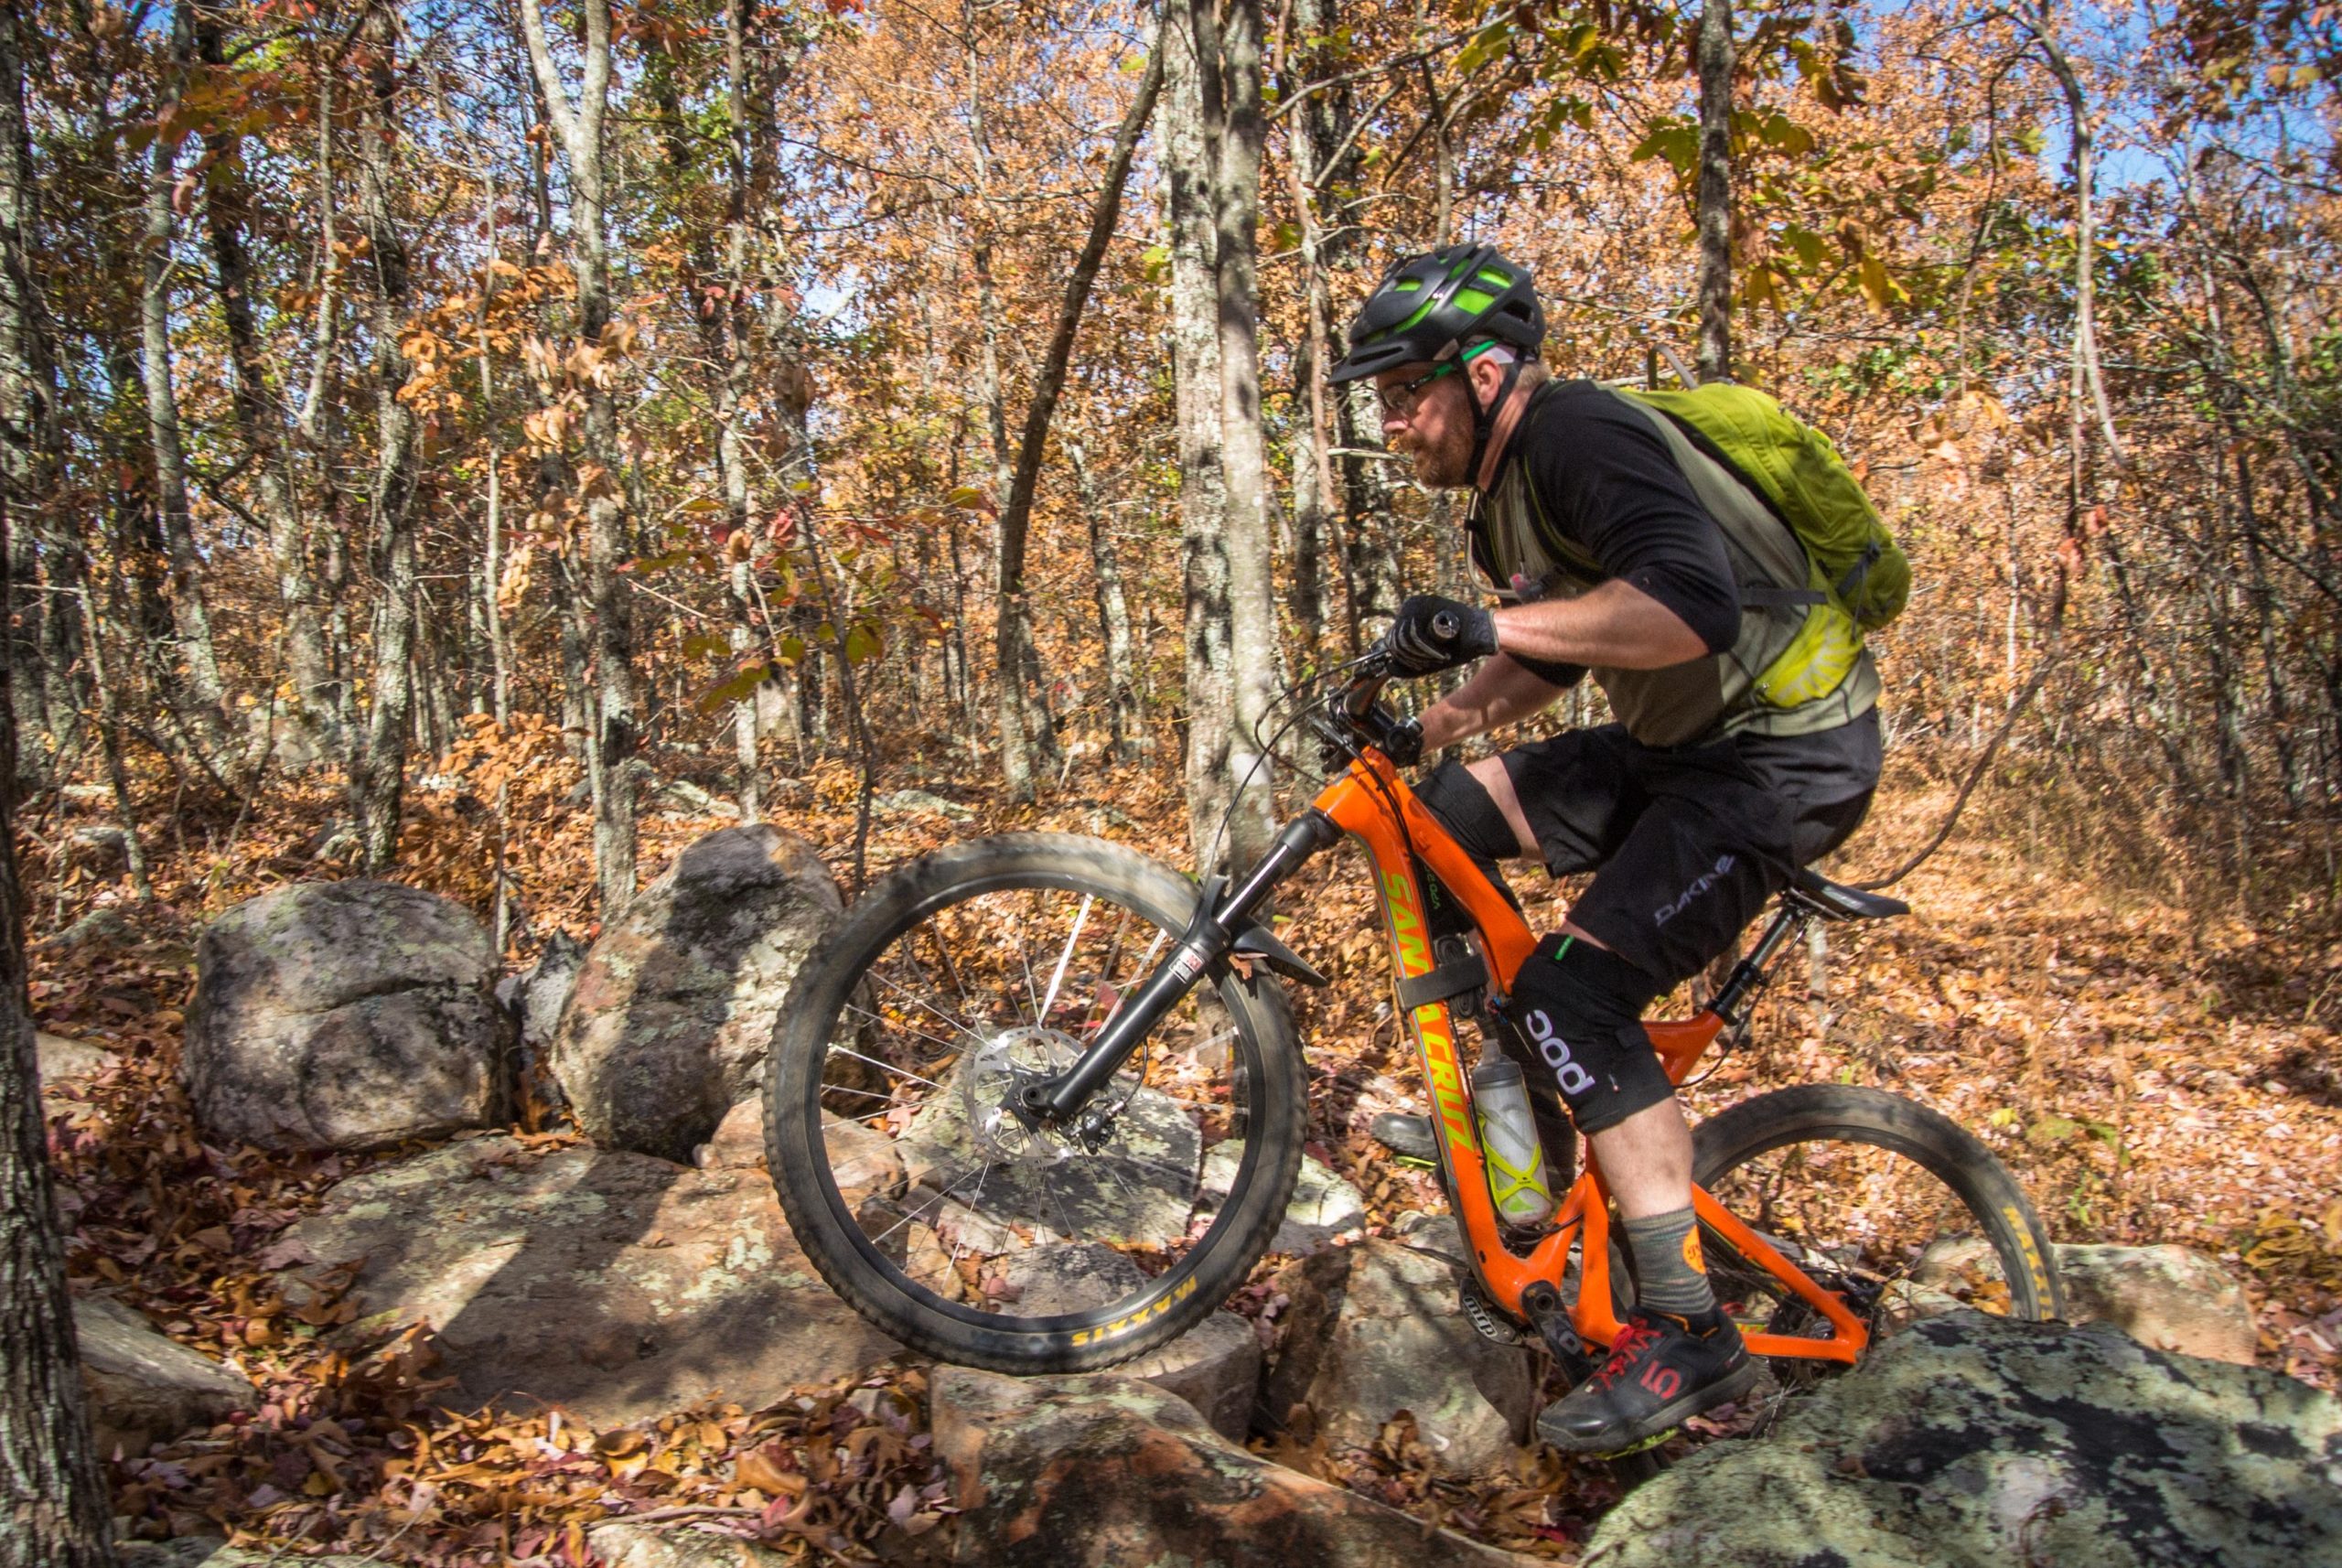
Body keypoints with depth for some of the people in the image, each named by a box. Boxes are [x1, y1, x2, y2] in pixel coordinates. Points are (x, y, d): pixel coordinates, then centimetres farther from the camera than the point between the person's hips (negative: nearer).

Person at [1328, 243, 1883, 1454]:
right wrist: (1425, 726, 9)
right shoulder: (1506, 489, 10)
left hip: (1785, 753, -10)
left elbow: (1691, 606, -36)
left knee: (1574, 993, -19)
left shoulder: (1579, 436, -20)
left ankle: (1691, 1334, -11)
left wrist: (1482, 625, -34)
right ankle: (1534, 1099, 17)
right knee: (1445, 814, 6)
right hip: (1679, 743, 10)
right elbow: (1556, 651, 21)